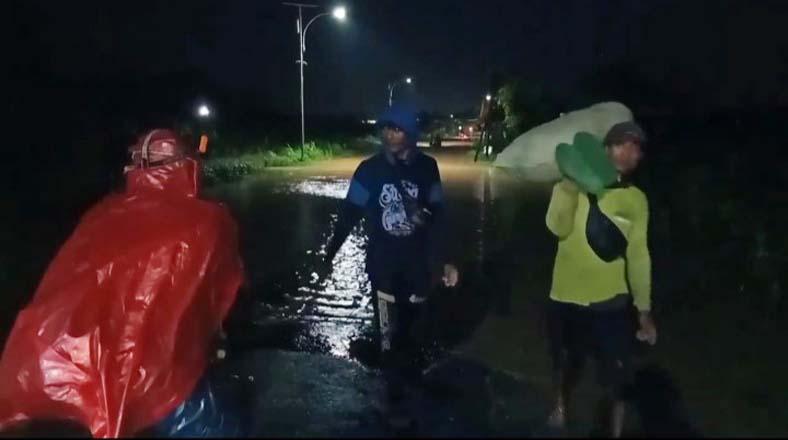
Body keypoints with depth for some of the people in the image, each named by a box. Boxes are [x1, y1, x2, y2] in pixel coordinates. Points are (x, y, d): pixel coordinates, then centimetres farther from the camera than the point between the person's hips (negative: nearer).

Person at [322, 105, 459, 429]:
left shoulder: (427, 168, -5)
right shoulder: (370, 169, -9)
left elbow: (437, 216, 2)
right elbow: (350, 213, -3)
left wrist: (441, 260, 3)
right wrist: (330, 252, -1)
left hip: (417, 262, 1)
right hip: (383, 263, -1)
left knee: (410, 325, 16)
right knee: (388, 331, 3)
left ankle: (409, 373, 44)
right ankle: (396, 397, 18)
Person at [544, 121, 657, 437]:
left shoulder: (636, 200, 1)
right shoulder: (577, 183, -4)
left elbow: (638, 255, 5)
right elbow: (558, 228, -19)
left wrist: (644, 310, 5)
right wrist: (569, 183, -27)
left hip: (610, 302, 0)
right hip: (566, 297, 0)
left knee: (614, 381, 2)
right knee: (565, 363, 20)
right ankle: (560, 407, 48)